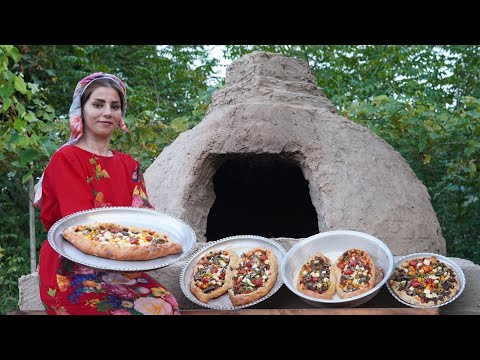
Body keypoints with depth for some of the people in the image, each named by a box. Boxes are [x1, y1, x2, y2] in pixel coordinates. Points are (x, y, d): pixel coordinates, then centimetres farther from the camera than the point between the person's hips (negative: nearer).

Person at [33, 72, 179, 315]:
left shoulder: (129, 165, 15)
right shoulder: (66, 159, -4)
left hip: (117, 268, 5)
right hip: (73, 274, -5)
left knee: (167, 305, -24)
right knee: (141, 311, -27)